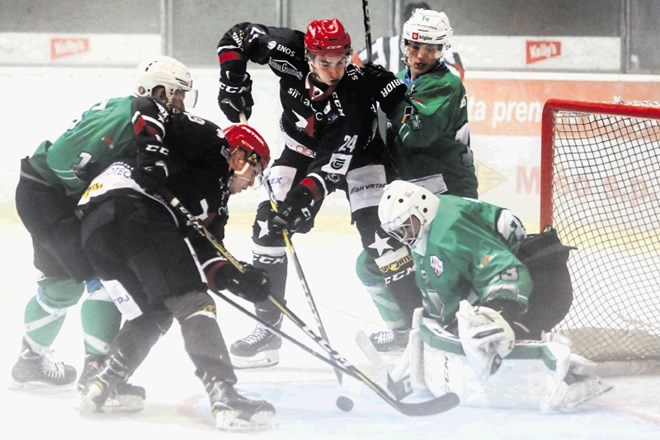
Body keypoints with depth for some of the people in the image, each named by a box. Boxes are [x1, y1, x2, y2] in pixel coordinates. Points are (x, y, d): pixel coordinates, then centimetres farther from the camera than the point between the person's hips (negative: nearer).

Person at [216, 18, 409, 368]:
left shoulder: (357, 87, -35)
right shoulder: (289, 54, -28)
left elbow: (335, 160, -38)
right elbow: (239, 35, -13)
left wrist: (309, 194, -50)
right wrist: (233, 79, -23)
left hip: (353, 152, -3)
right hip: (302, 148, 3)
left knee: (376, 228, -18)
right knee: (268, 226, -9)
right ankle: (267, 326, -3)